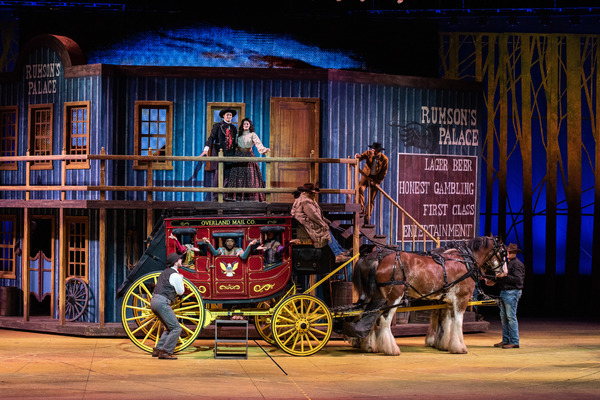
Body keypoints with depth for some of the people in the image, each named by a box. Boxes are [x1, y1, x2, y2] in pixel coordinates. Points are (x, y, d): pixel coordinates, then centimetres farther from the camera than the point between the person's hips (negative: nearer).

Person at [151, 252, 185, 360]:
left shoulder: (165, 272, 20)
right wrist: (181, 280, 12)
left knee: (170, 328, 19)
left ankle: (157, 350, 14)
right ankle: (165, 352, -12)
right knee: (176, 328, -8)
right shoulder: (175, 275, -9)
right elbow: (180, 292, -1)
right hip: (162, 302, -10)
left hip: (154, 301, 10)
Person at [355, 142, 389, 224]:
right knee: (360, 188, -29)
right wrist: (358, 157, -45)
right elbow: (362, 156, -21)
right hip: (366, 175, 1)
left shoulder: (384, 159, -9)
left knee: (371, 199, 0)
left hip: (376, 178, -1)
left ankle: (367, 218, 7)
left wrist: (377, 182, -13)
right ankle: (362, 209, -26)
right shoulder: (368, 153, -6)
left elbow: (383, 173, -6)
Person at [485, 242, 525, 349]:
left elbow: (517, 279, -20)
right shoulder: (508, 263, 19)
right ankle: (506, 340, 18)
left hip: (512, 293, -10)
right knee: (503, 317, 12)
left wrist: (504, 276, -22)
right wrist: (494, 281, 11)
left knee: (511, 317, -9)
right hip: (504, 292, 10)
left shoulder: (517, 264, -11)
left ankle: (514, 342, -6)